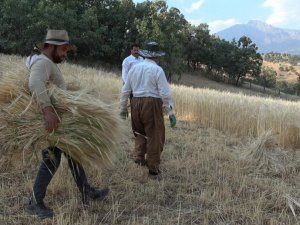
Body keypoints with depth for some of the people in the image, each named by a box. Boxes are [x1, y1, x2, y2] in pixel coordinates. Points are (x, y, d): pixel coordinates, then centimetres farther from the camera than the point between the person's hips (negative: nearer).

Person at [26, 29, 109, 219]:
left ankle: (87, 193, 24)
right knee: (51, 161, -2)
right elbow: (35, 83, -40)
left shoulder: (50, 64, 16)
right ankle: (35, 203, 14)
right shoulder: (43, 62, -19)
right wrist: (48, 110, -50)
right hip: (49, 121, -10)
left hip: (57, 119, 10)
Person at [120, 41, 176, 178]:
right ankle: (153, 169, 15)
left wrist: (123, 108, 24)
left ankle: (138, 156, 13)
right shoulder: (157, 70, -6)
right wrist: (170, 112, -7)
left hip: (136, 103, 5)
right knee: (154, 136, 7)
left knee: (140, 131, 27)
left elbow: (125, 90, 14)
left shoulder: (134, 68, 9)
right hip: (152, 104, -5)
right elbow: (165, 93, -12)